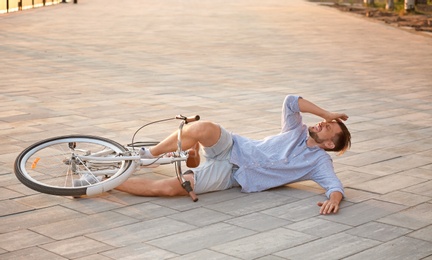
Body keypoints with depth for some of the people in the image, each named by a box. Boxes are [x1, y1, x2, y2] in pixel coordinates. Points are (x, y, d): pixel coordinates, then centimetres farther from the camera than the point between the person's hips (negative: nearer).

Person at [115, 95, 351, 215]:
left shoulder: (319, 162, 0)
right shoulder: (297, 131, 11)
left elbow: (335, 185, -17)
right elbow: (290, 101, -3)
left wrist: (334, 199, -40)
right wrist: (326, 114, 2)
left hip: (231, 175, -3)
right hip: (233, 149, 3)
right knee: (202, 129, -33)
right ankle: (145, 156, -6)